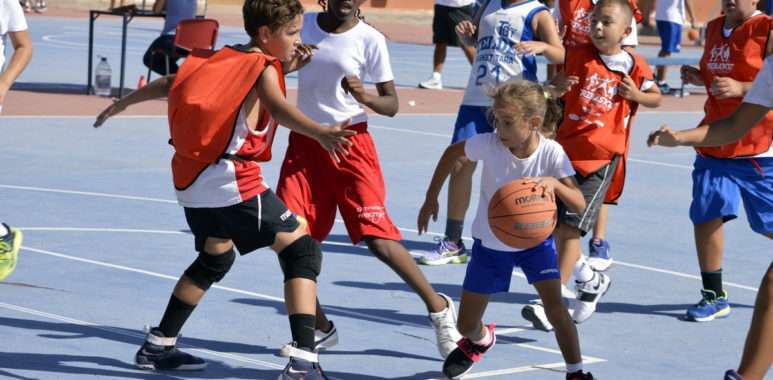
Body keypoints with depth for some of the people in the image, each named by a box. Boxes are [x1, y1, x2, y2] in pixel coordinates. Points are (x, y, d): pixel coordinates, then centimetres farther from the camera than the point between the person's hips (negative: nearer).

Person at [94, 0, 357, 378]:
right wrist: (321, 133, -44)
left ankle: (157, 346, 36)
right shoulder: (263, 68, -6)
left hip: (191, 180, 8)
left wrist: (121, 104, 43)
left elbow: (167, 84, 27)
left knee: (215, 257, 29)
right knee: (302, 251, -4)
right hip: (232, 182, -8)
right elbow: (278, 109, -27)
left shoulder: (217, 59, 15)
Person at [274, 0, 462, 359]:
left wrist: (364, 95, -24)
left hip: (350, 143, -4)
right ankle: (319, 328, 12)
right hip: (305, 140, 4)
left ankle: (438, 307, 9)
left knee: (378, 239, -12)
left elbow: (391, 104, -4)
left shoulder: (370, 39, -7)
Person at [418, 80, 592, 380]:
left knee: (554, 304, -25)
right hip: (490, 242, 2)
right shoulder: (489, 144, -25)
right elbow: (452, 152, -3)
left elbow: (579, 205, -32)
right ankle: (480, 340, 47)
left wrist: (553, 183, -51)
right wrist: (431, 198, -2)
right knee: (466, 326, 7)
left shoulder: (551, 153, -26)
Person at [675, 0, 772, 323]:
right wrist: (699, 78, 4)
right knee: (705, 217, -1)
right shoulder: (714, 29, 11)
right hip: (714, 143, 6)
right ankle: (714, 296, 11)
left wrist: (741, 88, -26)